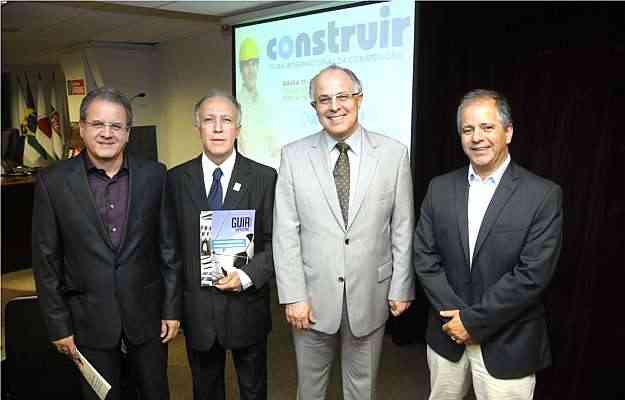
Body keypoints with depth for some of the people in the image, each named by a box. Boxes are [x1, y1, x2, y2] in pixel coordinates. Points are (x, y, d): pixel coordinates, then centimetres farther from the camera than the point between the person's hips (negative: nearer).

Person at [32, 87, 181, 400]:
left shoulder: (154, 175, -5)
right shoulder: (53, 182, -8)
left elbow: (167, 245, 0)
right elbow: (46, 260, -3)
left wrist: (172, 308, 0)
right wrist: (58, 325, -2)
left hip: (146, 312, 1)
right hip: (89, 320, -1)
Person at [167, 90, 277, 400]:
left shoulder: (264, 177, -7)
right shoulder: (176, 179, -2)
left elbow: (275, 242, -5)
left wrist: (246, 276, -18)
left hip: (247, 306, -1)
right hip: (196, 308, 1)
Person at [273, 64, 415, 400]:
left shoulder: (393, 154, -3)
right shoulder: (294, 156, -3)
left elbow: (402, 229, 0)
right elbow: (285, 233, -5)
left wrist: (401, 288, 0)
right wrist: (293, 296, -7)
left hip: (370, 296, 0)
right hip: (313, 296, 1)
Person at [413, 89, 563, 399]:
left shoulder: (543, 195, -11)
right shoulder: (440, 188, 0)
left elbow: (532, 274, -16)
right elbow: (425, 258, -2)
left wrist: (474, 320, -15)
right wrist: (456, 314, -12)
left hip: (508, 346, -3)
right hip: (447, 335, 3)